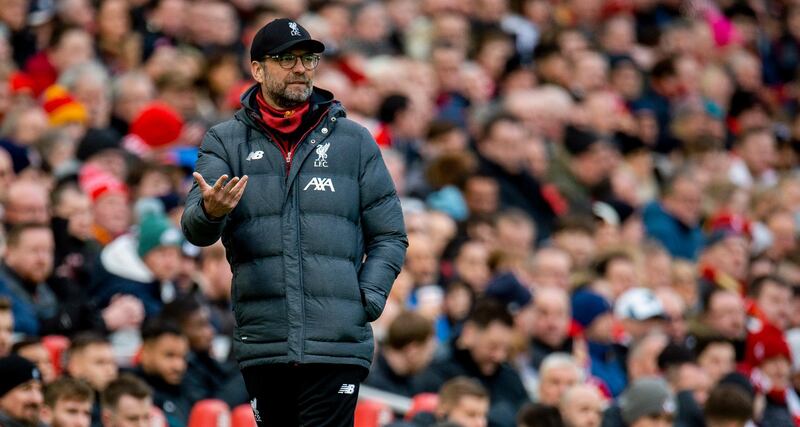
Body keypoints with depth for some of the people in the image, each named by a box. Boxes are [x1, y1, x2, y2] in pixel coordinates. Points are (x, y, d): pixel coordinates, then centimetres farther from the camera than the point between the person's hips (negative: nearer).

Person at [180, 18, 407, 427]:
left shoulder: (353, 141, 11)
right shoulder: (225, 143, 9)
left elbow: (389, 235, 12)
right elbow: (194, 230, -4)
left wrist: (368, 299, -3)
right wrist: (210, 212, -28)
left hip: (337, 343, -1)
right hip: (262, 343, 1)